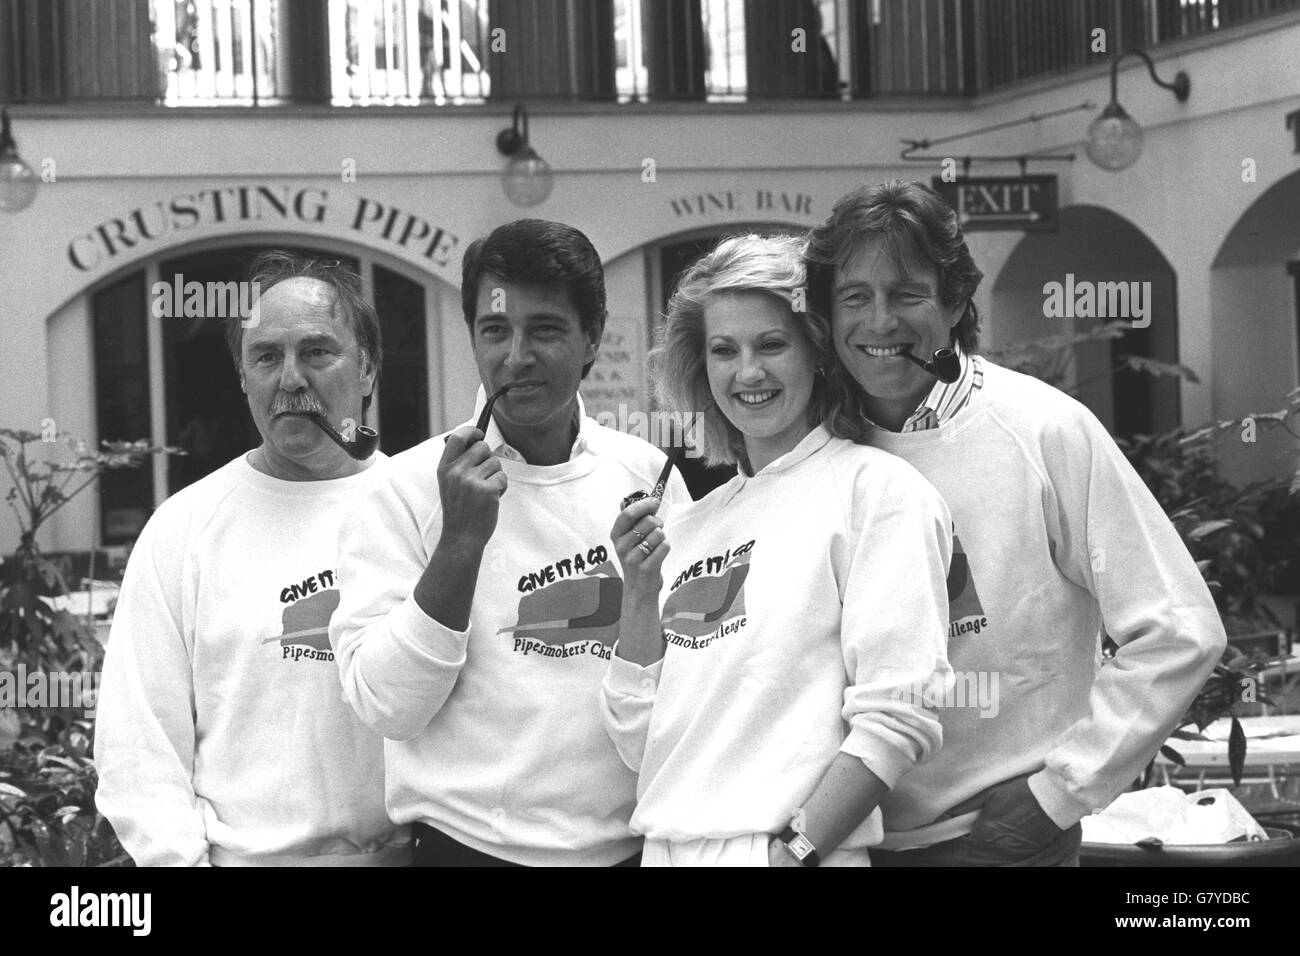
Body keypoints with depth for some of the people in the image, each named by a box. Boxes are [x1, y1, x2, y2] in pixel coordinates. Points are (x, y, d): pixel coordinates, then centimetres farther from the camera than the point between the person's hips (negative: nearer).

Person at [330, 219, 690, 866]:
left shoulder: (646, 474, 2)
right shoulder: (408, 486, -5)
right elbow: (386, 708, -13)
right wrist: (462, 538, -20)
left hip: (632, 842, 3)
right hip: (471, 843, -3)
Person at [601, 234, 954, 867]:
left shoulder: (875, 488, -4)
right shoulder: (689, 524, 12)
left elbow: (898, 719, -11)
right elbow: (640, 744, 12)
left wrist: (796, 848, -17)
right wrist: (641, 597, 0)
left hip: (781, 850, -5)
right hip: (667, 847, 5)